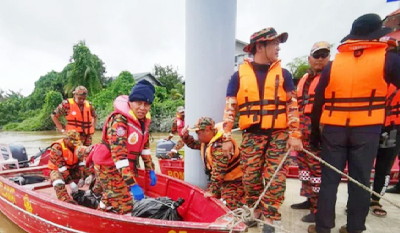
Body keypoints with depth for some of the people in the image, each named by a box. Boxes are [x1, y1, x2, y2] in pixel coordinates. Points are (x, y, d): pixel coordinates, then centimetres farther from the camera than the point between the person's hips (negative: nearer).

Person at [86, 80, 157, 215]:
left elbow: (145, 146, 7)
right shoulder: (119, 120, -27)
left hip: (127, 167, 8)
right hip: (109, 167, -8)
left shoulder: (143, 119, -3)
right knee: (124, 208, -8)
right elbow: (118, 154, -34)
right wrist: (132, 184, -37)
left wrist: (150, 170, 5)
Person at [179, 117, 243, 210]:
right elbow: (194, 144, 20)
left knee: (230, 208, -19)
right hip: (219, 180, 9)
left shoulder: (220, 146, -30)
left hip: (232, 181, -9)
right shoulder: (207, 140, 2)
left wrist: (213, 191, -24)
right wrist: (185, 136, 1)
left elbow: (219, 172, -29)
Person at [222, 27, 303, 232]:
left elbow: (292, 106, 5)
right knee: (250, 178, 8)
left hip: (278, 135, 1)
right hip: (251, 135, 0)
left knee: (275, 179, 3)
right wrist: (227, 138, -3)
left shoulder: (283, 73, 5)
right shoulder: (239, 75, 2)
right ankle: (253, 213, 30)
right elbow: (230, 108, 1)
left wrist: (295, 135, -3)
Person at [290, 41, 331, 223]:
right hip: (302, 129, 8)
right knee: (304, 164, 15)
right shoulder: (304, 79, 20)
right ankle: (310, 199, 30)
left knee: (317, 167, -5)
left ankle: (319, 208, 7)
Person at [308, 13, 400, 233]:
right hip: (367, 130, -1)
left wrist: (314, 132, 12)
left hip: (334, 129, 1)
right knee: (360, 181, 10)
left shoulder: (332, 64, 3)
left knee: (329, 180, 8)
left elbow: (318, 102, 4)